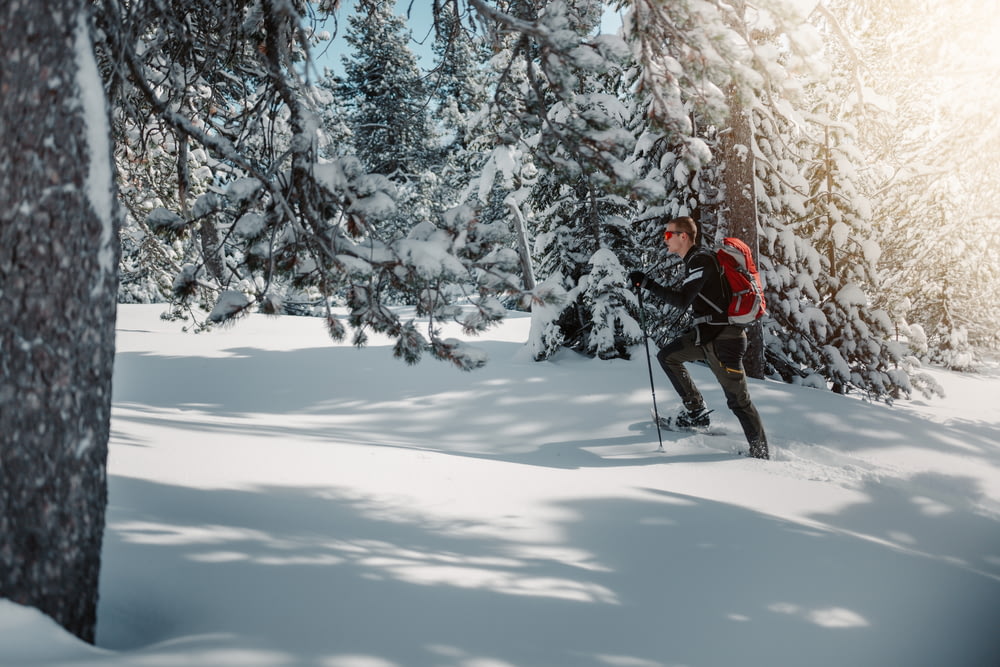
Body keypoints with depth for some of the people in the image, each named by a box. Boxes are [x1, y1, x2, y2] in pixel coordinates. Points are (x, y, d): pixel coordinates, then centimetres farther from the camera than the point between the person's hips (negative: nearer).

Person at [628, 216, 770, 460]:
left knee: (738, 399, -6)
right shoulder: (695, 259, 13)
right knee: (667, 356, 16)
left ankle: (761, 453, 1)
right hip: (706, 333, 10)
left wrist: (648, 284, -25)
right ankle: (697, 412, 16)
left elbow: (683, 301, -25)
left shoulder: (700, 259, -17)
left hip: (722, 339, -10)